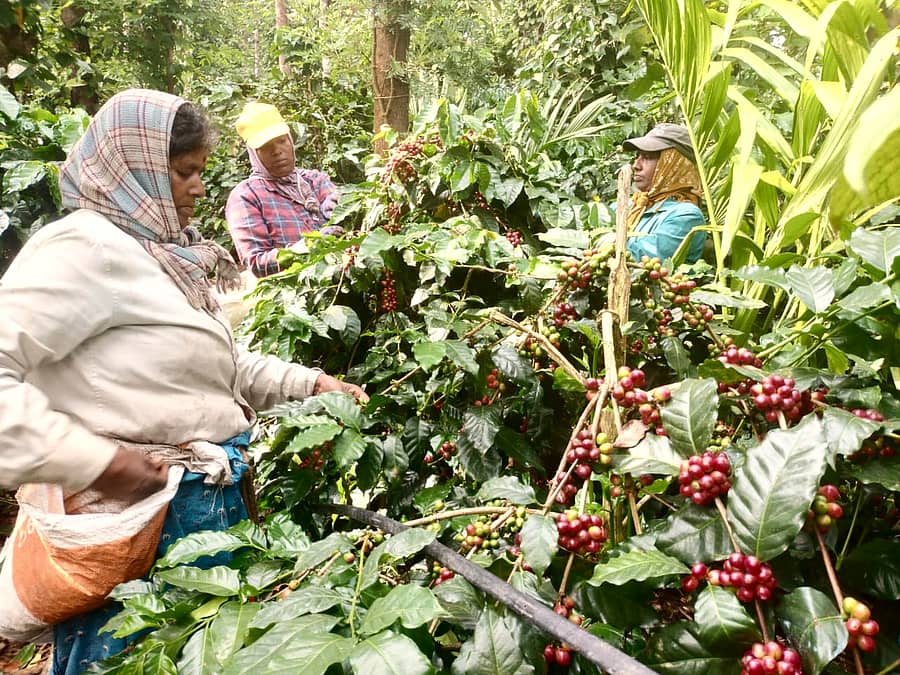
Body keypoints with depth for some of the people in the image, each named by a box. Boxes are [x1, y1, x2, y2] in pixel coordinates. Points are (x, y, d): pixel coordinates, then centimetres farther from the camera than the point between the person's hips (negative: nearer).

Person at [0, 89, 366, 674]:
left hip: (210, 499, 9)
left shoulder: (166, 254, 13)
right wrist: (91, 460, -25)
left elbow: (221, 363, 20)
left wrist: (308, 384, 11)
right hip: (139, 507, -9)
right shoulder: (89, 246, -16)